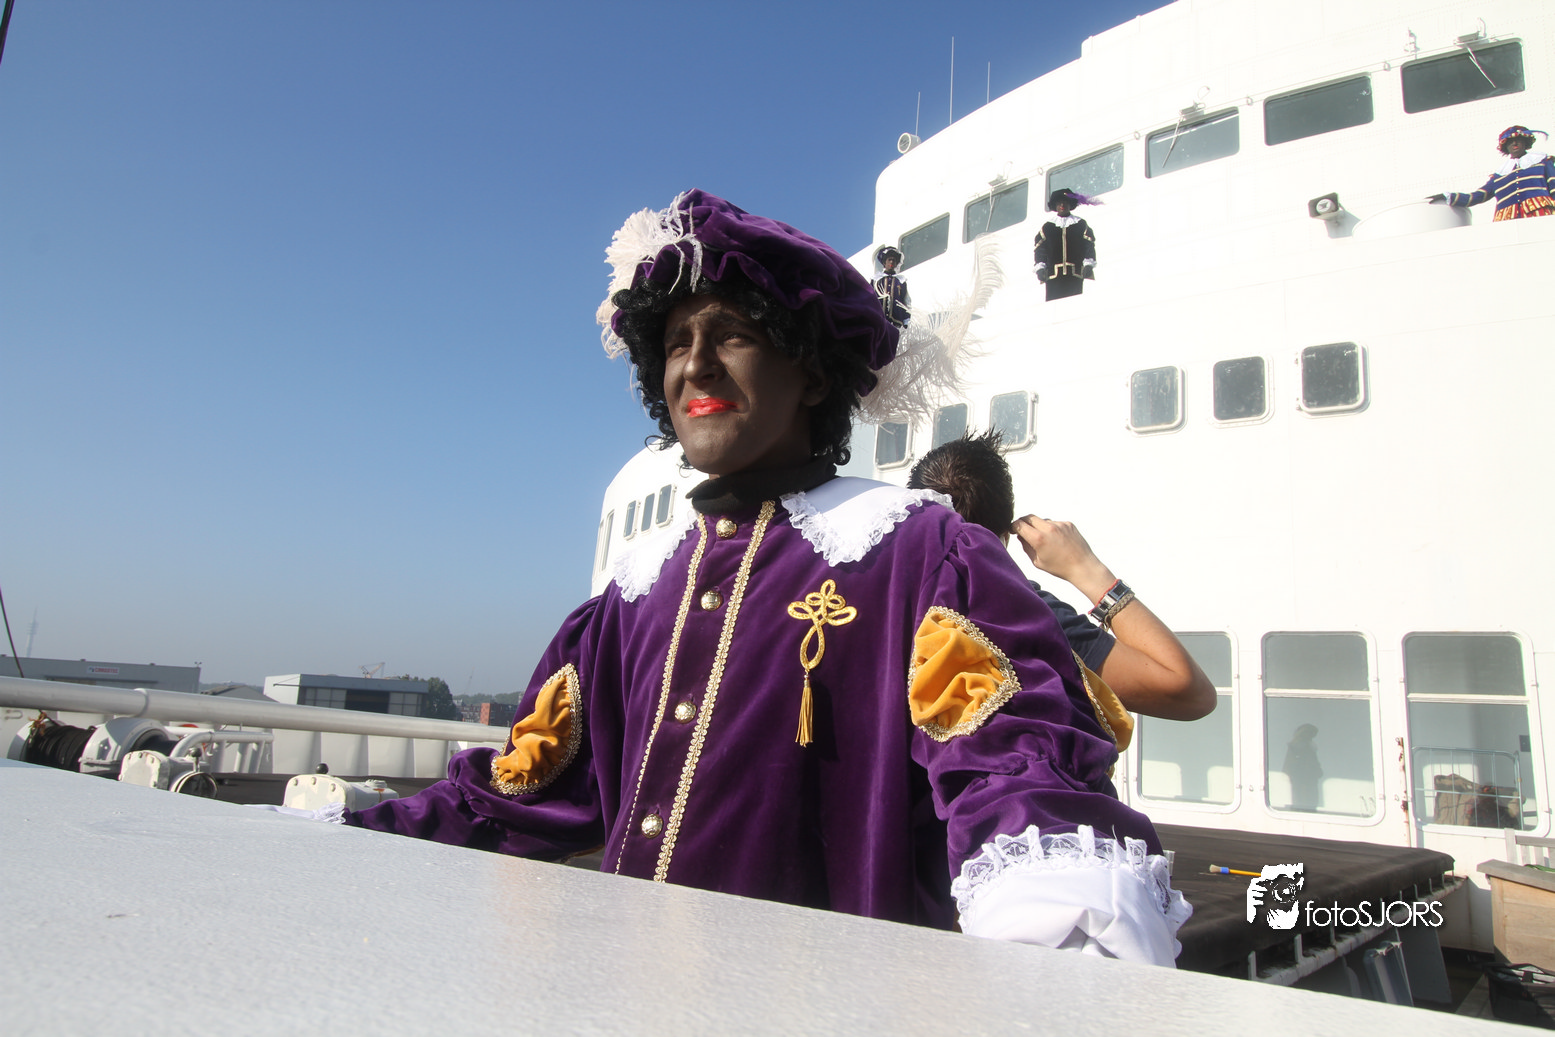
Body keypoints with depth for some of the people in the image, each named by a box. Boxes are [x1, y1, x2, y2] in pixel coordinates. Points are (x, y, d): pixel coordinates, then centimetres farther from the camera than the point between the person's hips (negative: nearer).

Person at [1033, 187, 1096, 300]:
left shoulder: (1081, 225, 15)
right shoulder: (1047, 227, 16)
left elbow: (1089, 246, 10)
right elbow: (1040, 248, 11)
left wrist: (1088, 265, -4)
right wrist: (1040, 267, -3)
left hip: (1075, 274, 0)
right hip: (1053, 274, 0)